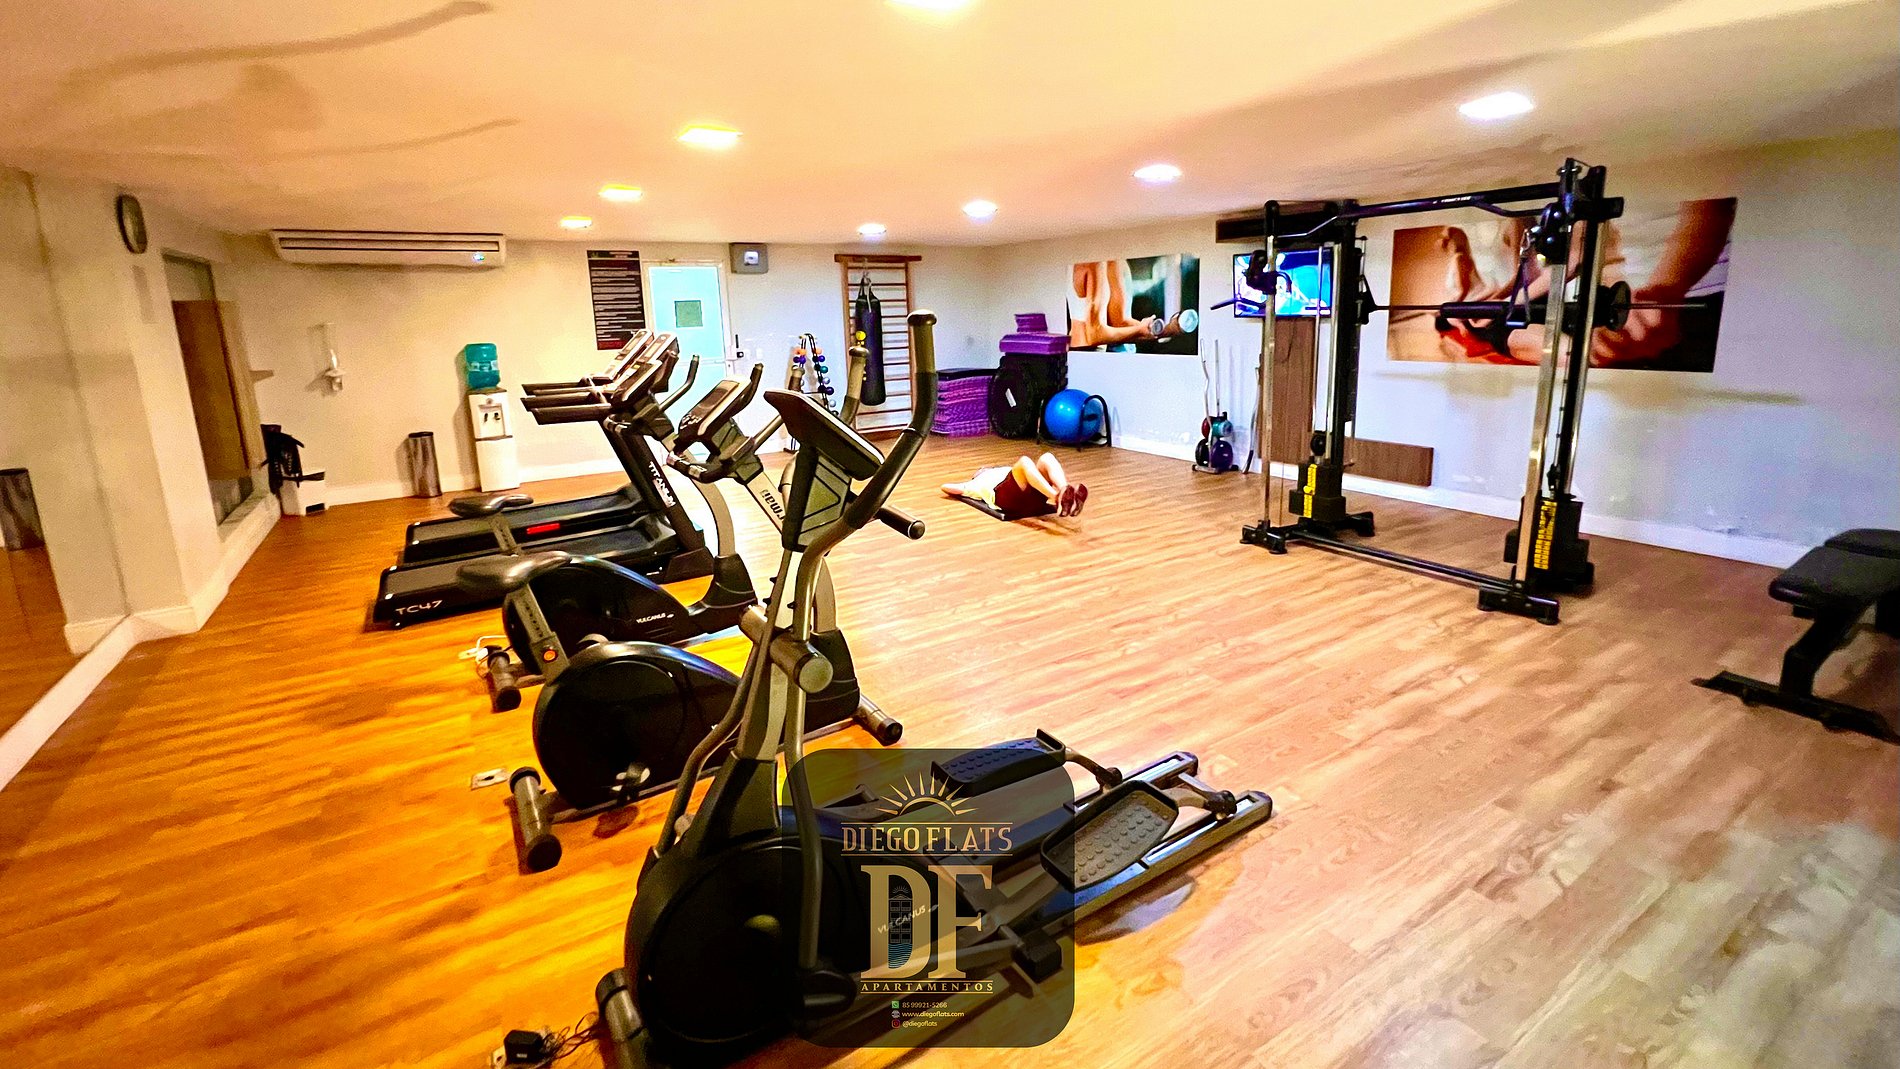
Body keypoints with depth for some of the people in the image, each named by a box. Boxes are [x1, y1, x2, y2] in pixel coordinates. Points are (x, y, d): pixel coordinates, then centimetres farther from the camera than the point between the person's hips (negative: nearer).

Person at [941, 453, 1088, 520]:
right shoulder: (977, 483, 37)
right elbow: (945, 487, 28)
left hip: (1032, 495, 4)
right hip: (1003, 495, -4)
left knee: (1046, 458, -19)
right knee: (1024, 461, -29)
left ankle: (1066, 495, -46)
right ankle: (1057, 498, -53)